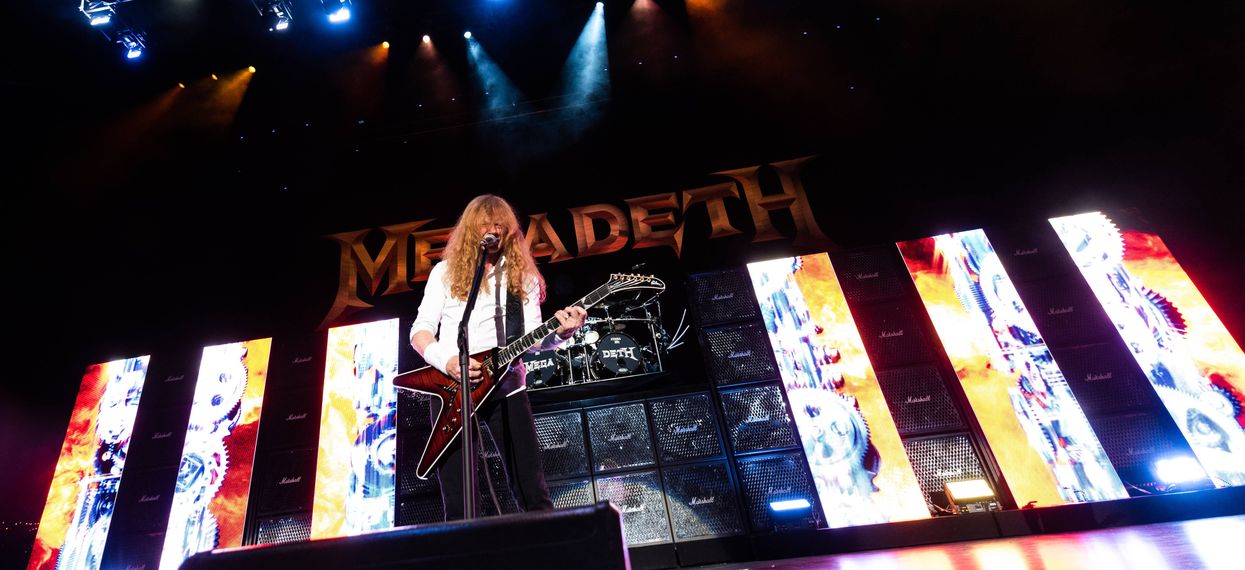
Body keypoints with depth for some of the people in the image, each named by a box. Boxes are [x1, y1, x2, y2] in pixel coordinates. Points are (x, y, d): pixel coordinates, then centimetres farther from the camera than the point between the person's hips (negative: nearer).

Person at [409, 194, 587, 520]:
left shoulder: (523, 276, 9)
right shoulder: (446, 271, 8)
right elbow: (420, 330, 4)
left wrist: (561, 332, -19)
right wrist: (447, 362, -16)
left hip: (505, 386, 1)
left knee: (533, 492, 2)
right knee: (457, 502, 3)